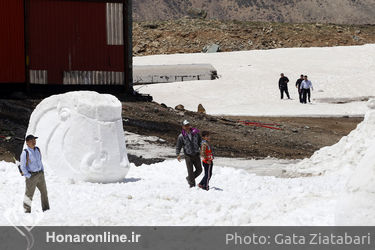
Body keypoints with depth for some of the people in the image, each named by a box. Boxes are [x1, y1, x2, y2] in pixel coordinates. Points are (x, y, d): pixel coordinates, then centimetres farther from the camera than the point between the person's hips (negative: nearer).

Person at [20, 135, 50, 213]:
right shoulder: (25, 153, -14)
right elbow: (22, 166, -11)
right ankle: (27, 210, 11)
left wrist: (42, 171, 13)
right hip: (31, 176, -6)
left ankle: (46, 209, 22)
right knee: (29, 193, 0)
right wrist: (28, 176, -15)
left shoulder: (37, 150, 6)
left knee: (44, 191, 11)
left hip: (40, 174, 6)